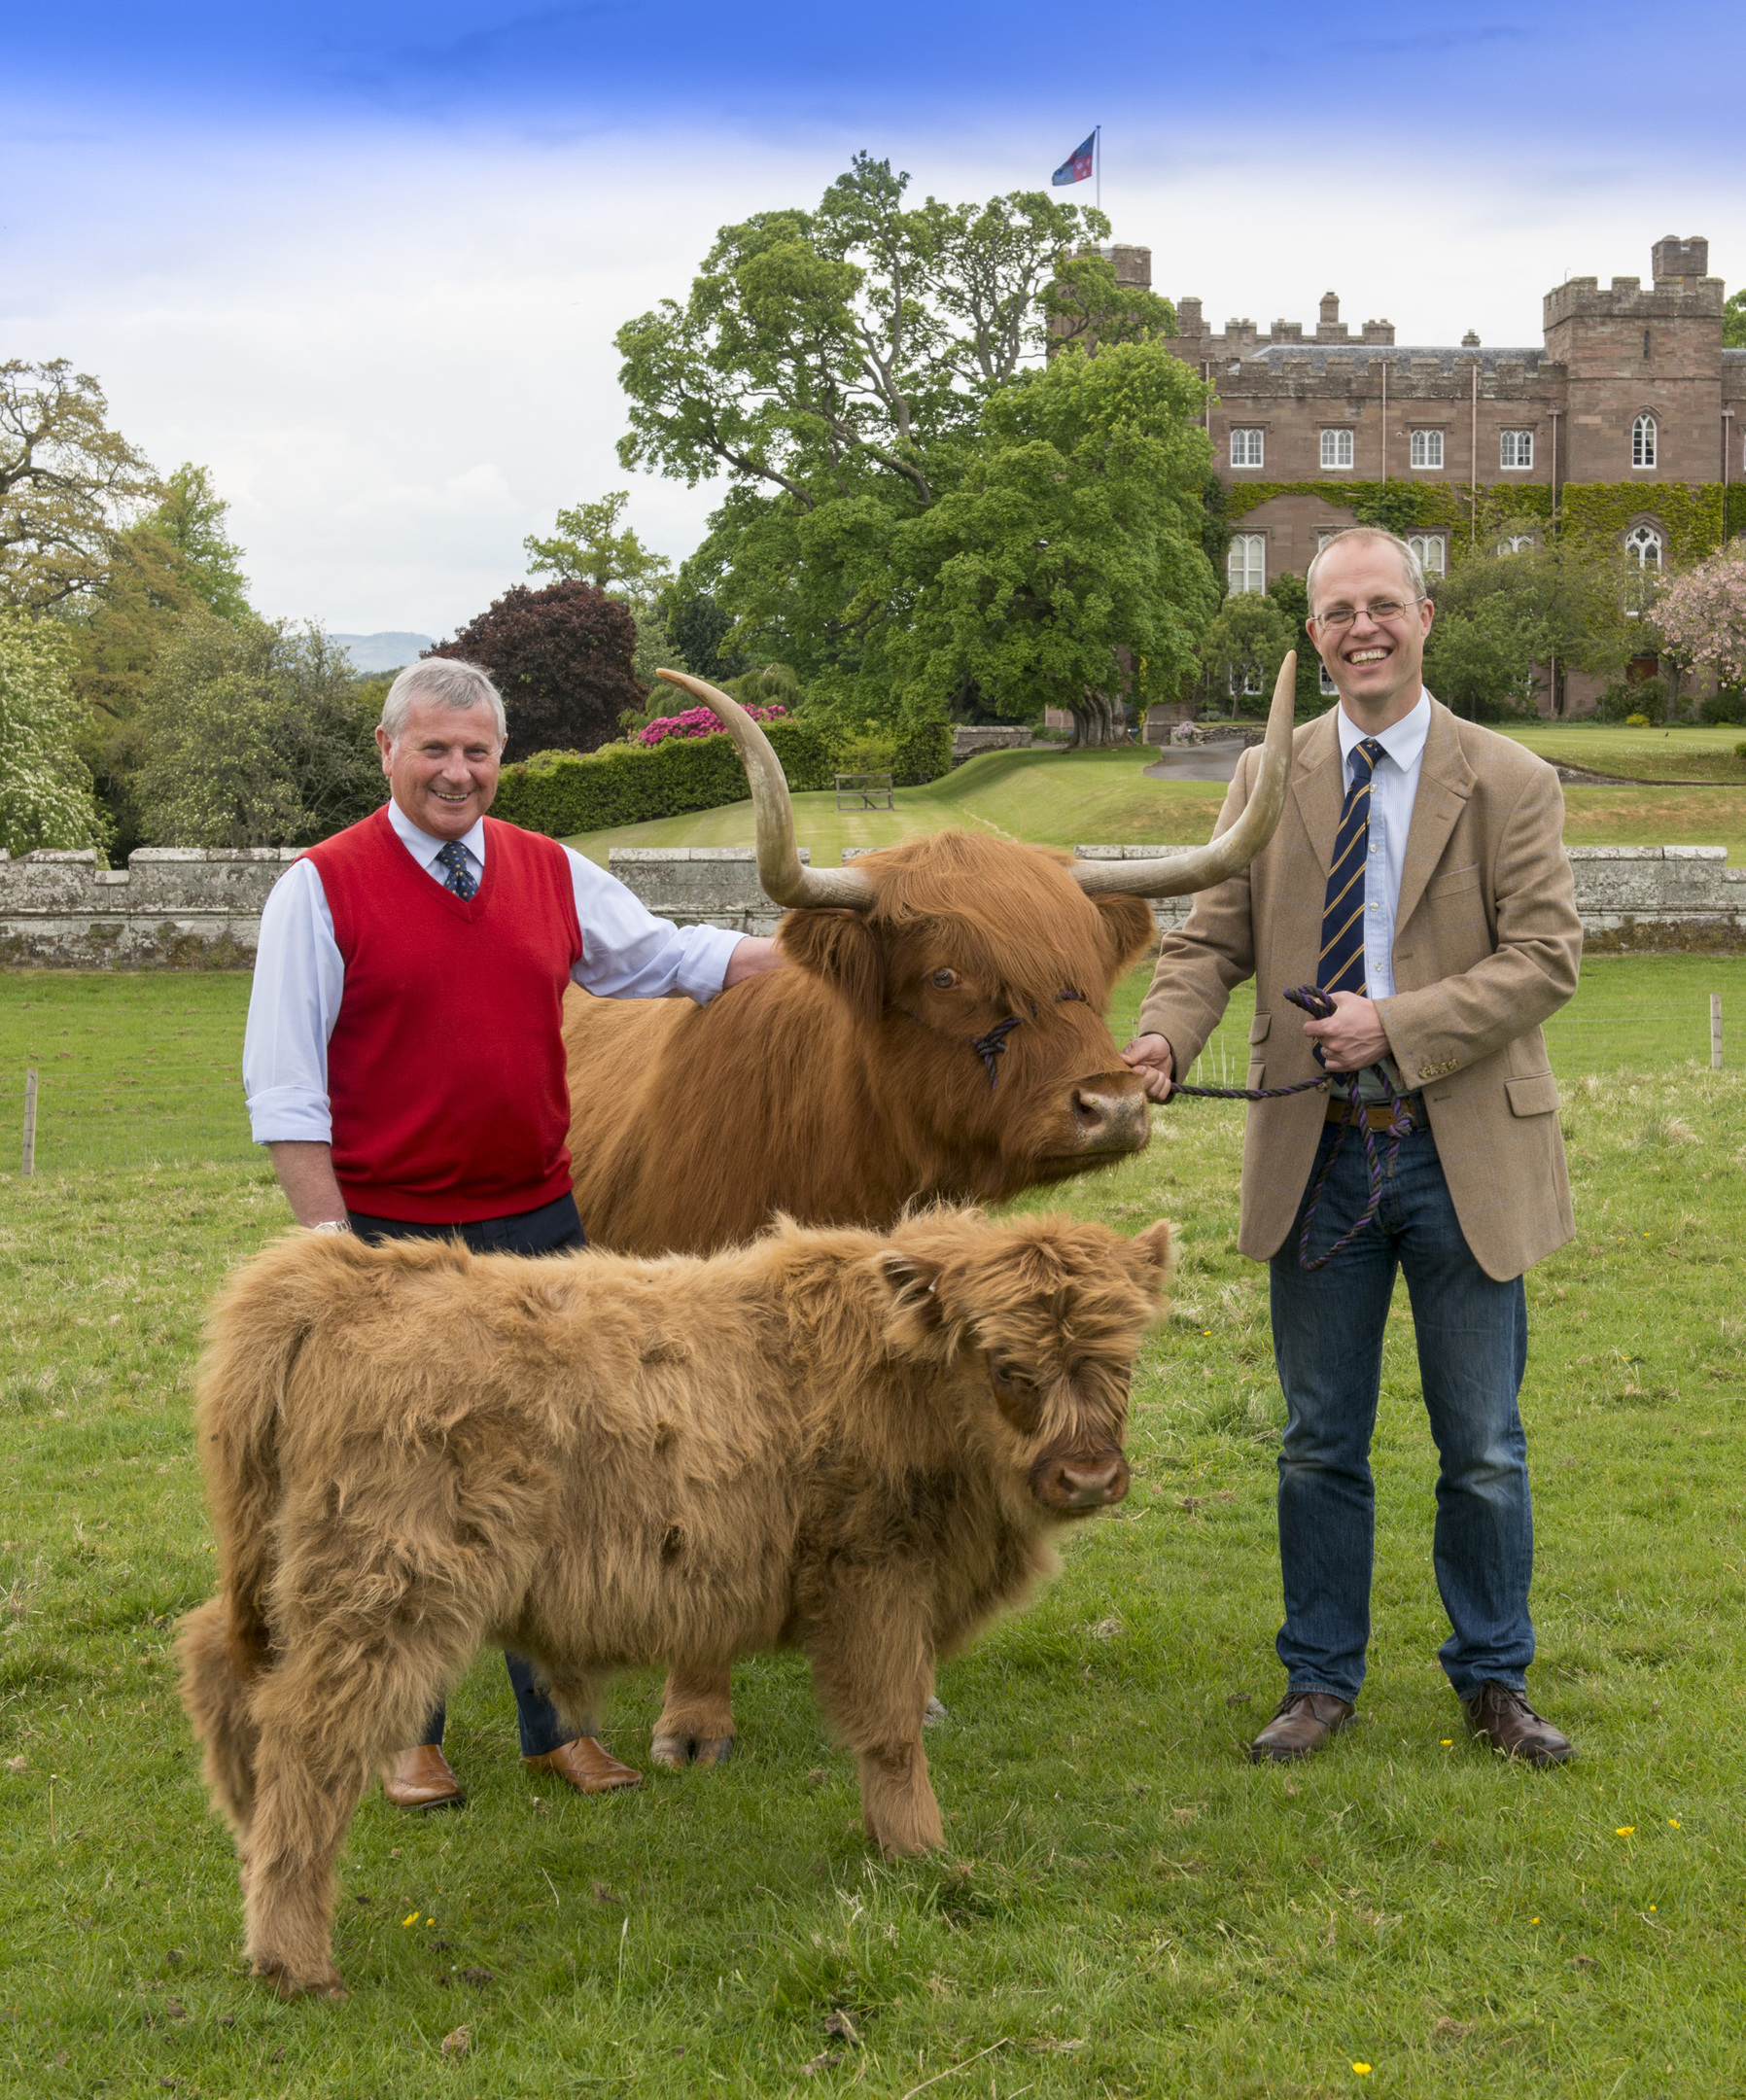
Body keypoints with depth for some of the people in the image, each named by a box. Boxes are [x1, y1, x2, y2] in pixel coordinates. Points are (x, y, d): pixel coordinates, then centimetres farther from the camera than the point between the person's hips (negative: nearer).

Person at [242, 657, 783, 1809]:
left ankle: (557, 1721, 21)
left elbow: (669, 953, 19)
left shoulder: (554, 875, 7)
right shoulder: (323, 890, -6)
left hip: (538, 1227, 4)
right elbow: (285, 1085, -8)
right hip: (392, 1239, -4)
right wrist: (332, 1241, -14)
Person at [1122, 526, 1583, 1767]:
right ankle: (1322, 1683, 24)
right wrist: (1163, 1039, -17)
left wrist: (1397, 1025, -19)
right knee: (1320, 1443, 11)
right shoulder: (1267, 779, 6)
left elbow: (1547, 959, -9)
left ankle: (1494, 1681, 26)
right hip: (1316, 1155, 2)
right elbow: (1212, 940, 4)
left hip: (1466, 1158, -2)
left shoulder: (1509, 782, -2)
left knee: (1484, 1447, 8)